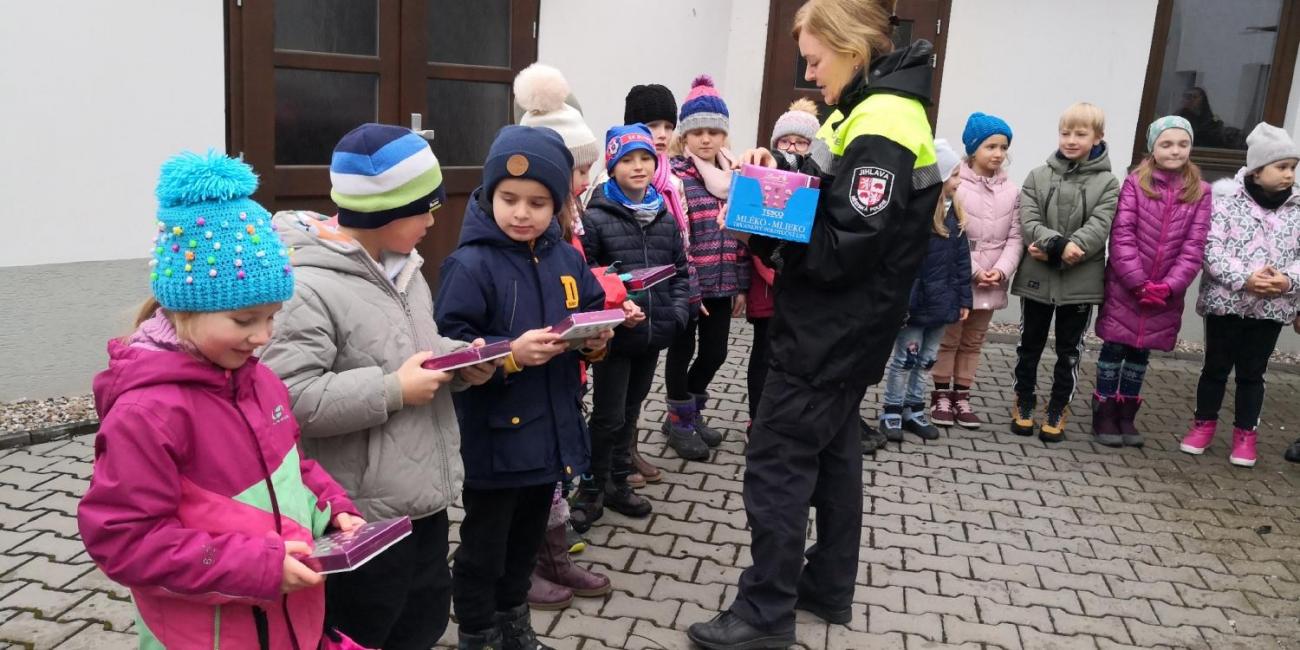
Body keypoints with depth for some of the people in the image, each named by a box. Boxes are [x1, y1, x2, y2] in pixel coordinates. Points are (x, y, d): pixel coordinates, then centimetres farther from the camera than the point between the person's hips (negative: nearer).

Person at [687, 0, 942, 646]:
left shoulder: (882, 127, -20)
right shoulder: (869, 112, 12)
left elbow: (841, 249, -24)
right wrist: (778, 171, -2)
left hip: (830, 329, -11)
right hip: (839, 328, 11)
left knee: (775, 462, -3)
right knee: (833, 451, 18)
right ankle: (828, 587, 32)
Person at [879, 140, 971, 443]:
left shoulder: (954, 214, 7)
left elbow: (962, 260, 11)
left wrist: (963, 299, 9)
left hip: (941, 303, 7)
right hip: (915, 304, -7)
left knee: (927, 359, 15)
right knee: (905, 358, 4)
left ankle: (915, 410, 27)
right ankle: (892, 412, 17)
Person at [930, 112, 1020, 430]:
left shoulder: (1011, 191, 5)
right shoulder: (954, 184, -11)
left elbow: (1014, 236, 3)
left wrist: (1001, 270, -12)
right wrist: (973, 271, -17)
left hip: (991, 283, 5)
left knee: (973, 342, 14)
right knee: (948, 339, 6)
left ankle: (962, 396, 25)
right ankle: (941, 395, 18)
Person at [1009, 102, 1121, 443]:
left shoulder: (1107, 183, -1)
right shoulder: (1038, 176, 3)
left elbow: (1099, 228, -13)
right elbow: (1028, 223, -7)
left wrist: (1053, 251, -23)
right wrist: (1059, 244, -25)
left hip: (1081, 282, -1)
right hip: (1036, 277, 1)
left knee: (1069, 351, 10)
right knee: (1030, 345, 13)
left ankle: (1057, 411, 24)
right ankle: (1024, 404, 29)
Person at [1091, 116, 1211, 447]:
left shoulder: (1201, 191, 3)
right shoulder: (1136, 182, -4)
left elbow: (1194, 246, -2)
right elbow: (1122, 234, -10)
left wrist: (1169, 286, -13)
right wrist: (1138, 282, -16)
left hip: (1166, 293, 2)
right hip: (1125, 287, -2)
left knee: (1141, 352, 12)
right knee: (1115, 347, 4)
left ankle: (1126, 415, 24)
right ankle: (1104, 414, 15)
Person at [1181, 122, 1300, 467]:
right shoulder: (1227, 198, -6)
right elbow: (1211, 246, -13)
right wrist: (1243, 278, -22)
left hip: (1272, 306, 2)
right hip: (1225, 300, -2)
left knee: (1252, 372, 11)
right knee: (1216, 367, 10)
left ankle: (1245, 434, 24)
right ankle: (1204, 424, 26)